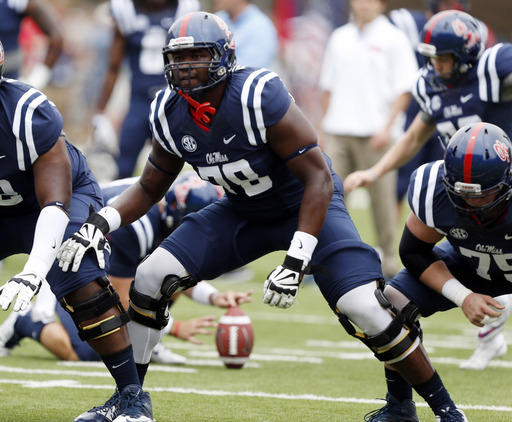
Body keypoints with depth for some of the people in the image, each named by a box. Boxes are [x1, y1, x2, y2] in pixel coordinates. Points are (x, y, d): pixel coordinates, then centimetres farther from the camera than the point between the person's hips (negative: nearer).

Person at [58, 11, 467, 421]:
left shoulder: (259, 98, -32)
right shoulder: (169, 113, -12)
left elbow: (319, 178, -29)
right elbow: (149, 189, 4)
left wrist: (296, 263, -34)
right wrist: (99, 224, -16)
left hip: (307, 205, -6)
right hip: (244, 212, 6)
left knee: (365, 309, -23)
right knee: (150, 279, -8)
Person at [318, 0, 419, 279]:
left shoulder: (393, 39, -1)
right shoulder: (339, 38, 13)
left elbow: (404, 90, -4)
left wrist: (387, 128, -13)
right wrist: (325, 127, 13)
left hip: (374, 132, -4)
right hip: (338, 131, 4)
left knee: (382, 198, 1)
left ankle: (388, 263, 10)